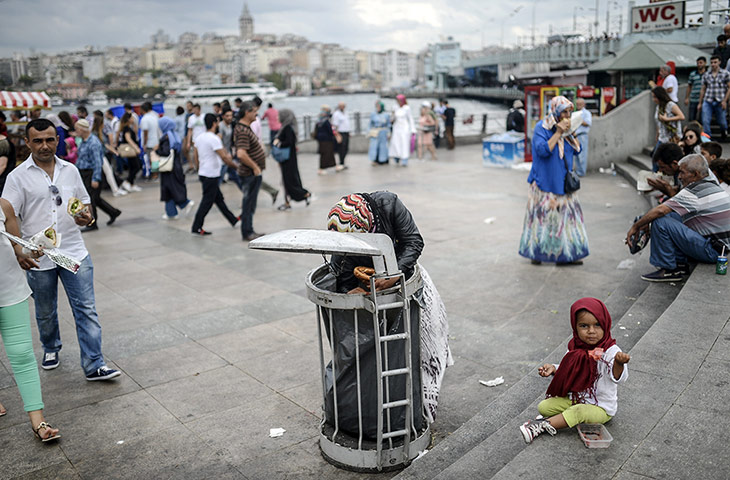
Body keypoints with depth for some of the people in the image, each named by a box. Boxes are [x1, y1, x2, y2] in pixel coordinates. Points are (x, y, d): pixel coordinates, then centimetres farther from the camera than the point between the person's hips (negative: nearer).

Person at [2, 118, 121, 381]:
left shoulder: (71, 170, 6)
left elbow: (84, 201, 17)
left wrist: (86, 216, -7)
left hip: (75, 252, 1)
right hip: (38, 258, -1)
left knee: (86, 309, -3)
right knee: (45, 312, 17)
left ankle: (94, 365, 1)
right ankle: (51, 348, 44)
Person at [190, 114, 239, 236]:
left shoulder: (199, 137, 8)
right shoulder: (214, 138, -18)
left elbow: (196, 156, 15)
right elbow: (224, 157, -21)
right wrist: (236, 166, -10)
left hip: (203, 173, 9)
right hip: (211, 175, -9)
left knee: (219, 198, 17)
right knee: (207, 201, -3)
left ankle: (233, 220, 29)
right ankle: (197, 228, 1)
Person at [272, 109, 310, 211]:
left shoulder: (288, 128, -17)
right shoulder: (286, 127, 12)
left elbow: (289, 142, -26)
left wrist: (279, 144, -15)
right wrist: (277, 140, 3)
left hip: (288, 159, -10)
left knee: (289, 179, -4)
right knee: (286, 180, 11)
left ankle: (306, 194, 7)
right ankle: (287, 202, 16)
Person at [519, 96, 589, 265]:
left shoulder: (565, 127, 12)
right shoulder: (541, 127, -9)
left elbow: (577, 149, 10)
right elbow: (543, 150, -22)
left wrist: (569, 132, -3)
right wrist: (558, 133, -19)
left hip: (563, 182, 7)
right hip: (545, 181, -6)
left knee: (566, 214, 4)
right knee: (542, 215, -4)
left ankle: (566, 254, 10)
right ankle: (535, 252, 9)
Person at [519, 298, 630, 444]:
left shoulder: (610, 351, -22)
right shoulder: (575, 348, -4)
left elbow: (619, 379, -37)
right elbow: (568, 371, 13)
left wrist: (619, 363, -60)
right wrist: (553, 369, -9)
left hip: (601, 408, -6)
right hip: (575, 399, 6)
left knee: (579, 411, -32)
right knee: (543, 407, -3)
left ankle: (543, 425, -19)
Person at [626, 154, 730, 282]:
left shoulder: (694, 192, -18)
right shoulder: (712, 184, 14)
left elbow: (660, 210, -25)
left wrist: (635, 226, -13)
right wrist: (648, 223, 11)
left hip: (711, 251, -10)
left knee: (660, 221, -20)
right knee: (670, 214, 15)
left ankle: (668, 270, -8)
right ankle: (680, 264, 12)